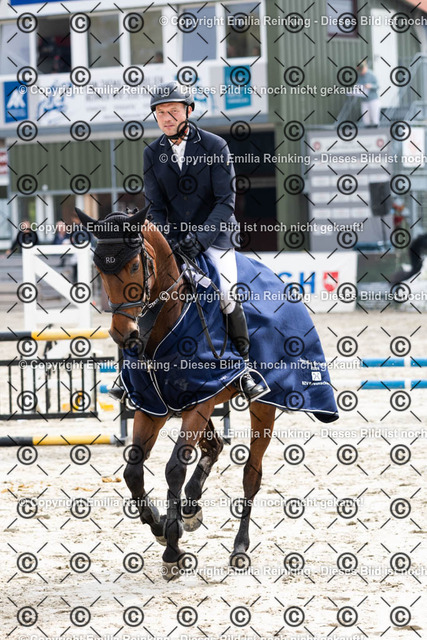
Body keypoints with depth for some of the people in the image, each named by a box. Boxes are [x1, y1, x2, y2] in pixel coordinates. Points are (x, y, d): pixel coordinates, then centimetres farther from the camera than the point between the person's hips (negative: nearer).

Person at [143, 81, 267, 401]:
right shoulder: (152, 153, 4)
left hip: (215, 234, -3)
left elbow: (226, 201, -10)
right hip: (173, 238, 3)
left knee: (226, 294, -21)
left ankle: (244, 371, -11)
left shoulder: (215, 146, -6)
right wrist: (170, 242, -13)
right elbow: (155, 206, 4)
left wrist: (199, 238, -21)